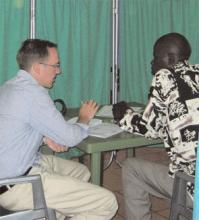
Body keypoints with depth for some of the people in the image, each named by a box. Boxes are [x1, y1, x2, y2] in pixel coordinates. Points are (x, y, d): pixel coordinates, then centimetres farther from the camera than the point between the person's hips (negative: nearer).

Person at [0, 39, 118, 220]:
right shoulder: (33, 93, -21)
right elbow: (70, 138, -16)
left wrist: (45, 137, 4)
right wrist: (84, 119, 6)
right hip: (16, 187, -10)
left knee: (81, 172, 26)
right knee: (107, 203, -13)